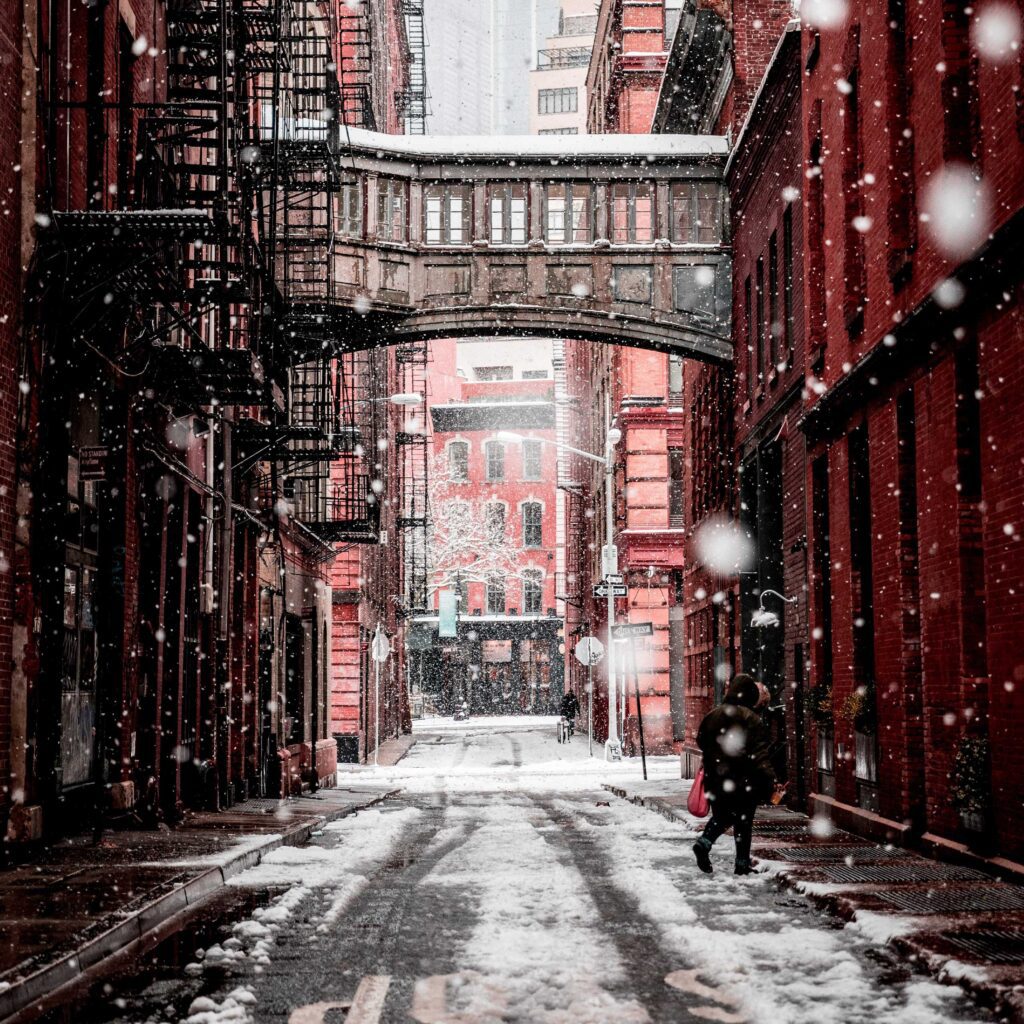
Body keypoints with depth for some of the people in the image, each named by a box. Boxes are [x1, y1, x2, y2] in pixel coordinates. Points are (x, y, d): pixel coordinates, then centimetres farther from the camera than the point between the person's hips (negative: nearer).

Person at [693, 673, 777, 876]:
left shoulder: (712, 716, 5)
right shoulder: (750, 718, -12)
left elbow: (701, 742, 18)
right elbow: (759, 752, -18)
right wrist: (767, 780, -20)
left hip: (715, 778, 5)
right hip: (743, 781, -5)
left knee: (721, 815, 18)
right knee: (743, 821, 6)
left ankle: (704, 843, -6)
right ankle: (742, 863, 8)